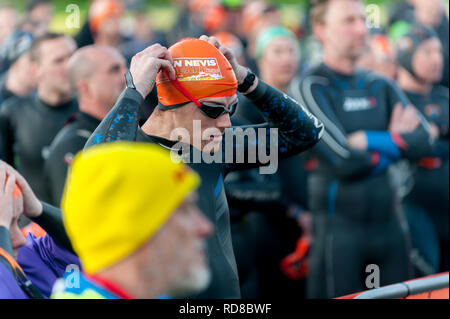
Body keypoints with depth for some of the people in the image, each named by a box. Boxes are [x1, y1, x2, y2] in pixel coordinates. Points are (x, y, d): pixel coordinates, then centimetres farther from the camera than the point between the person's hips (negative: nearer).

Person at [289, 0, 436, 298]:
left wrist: (371, 140, -13)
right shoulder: (311, 87, -7)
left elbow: (425, 139, -2)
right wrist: (395, 141, -3)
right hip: (341, 225, -6)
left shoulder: (381, 86, 12)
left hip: (389, 220, 6)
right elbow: (346, 159, -17)